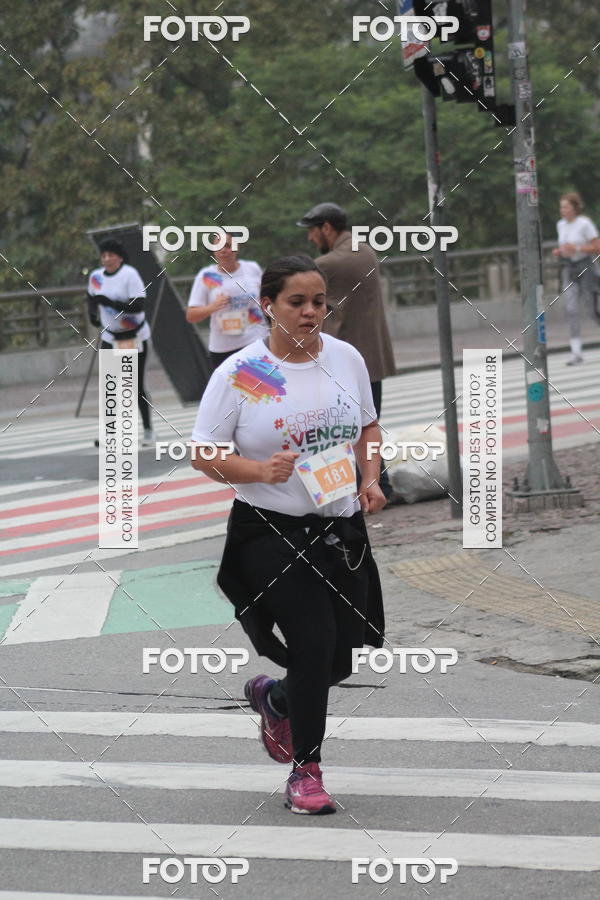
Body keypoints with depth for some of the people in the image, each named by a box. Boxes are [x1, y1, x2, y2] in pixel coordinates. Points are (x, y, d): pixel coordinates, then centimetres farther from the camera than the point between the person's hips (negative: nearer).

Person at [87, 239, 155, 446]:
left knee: (137, 386, 0)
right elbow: (92, 297, 23)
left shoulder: (129, 274, -17)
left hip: (135, 337, -5)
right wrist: (93, 313, 5)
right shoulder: (96, 277, 0)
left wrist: (109, 302, -32)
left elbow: (138, 306, -26)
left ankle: (148, 430, 13)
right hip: (110, 338, 5)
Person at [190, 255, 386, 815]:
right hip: (271, 532, -5)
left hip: (341, 528, 5)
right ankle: (305, 773, 3)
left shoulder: (346, 358, 5)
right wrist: (260, 470, -23)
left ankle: (271, 696, 41)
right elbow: (203, 454, -6)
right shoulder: (239, 373, -9)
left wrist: (371, 479, 3)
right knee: (314, 647, -14)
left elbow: (367, 426, 20)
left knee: (343, 655, 7)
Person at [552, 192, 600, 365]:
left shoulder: (585, 223, -11)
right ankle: (576, 352, -11)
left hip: (585, 267, -5)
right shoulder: (561, 225, 9)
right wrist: (559, 252, 2)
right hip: (568, 269, 5)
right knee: (571, 310, -8)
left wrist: (576, 248, -22)